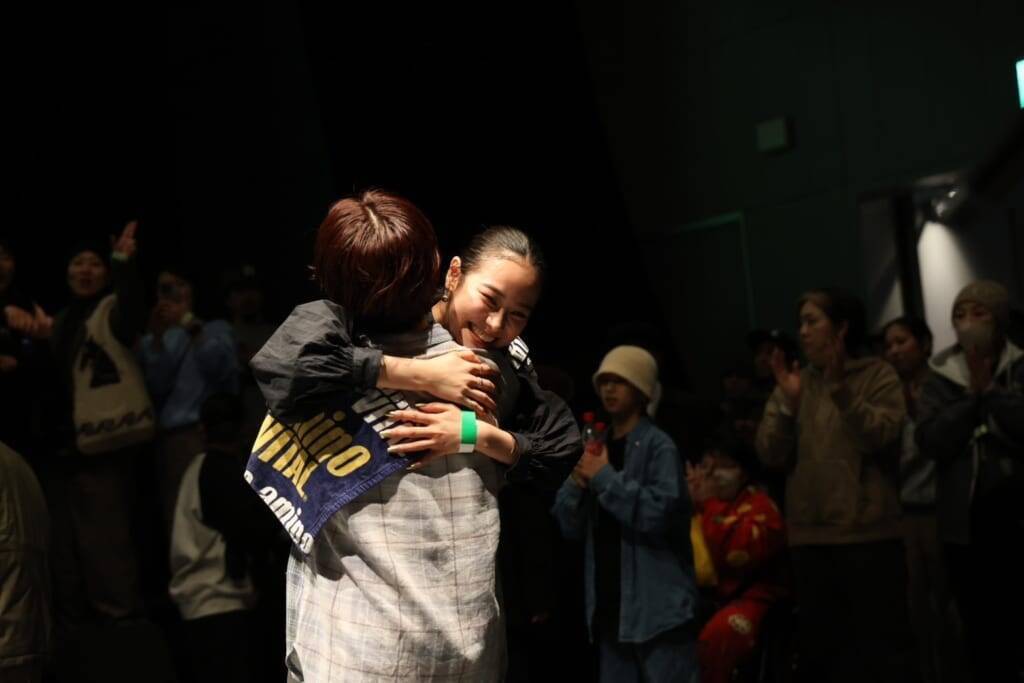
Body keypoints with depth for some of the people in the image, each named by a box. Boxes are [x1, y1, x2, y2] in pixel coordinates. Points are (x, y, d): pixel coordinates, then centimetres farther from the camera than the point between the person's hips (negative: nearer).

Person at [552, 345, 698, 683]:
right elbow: (569, 525, 13)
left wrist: (605, 478, -14)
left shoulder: (658, 446, -5)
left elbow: (660, 511, -19)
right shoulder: (598, 447, 15)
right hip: (611, 607, 7)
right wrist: (577, 483, -6)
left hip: (657, 606, -7)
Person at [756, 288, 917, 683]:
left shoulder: (878, 375, 1)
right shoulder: (794, 384, 11)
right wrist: (787, 404, -12)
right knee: (819, 643, 12)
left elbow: (883, 435, -13)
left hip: (868, 533, -4)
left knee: (883, 639, -1)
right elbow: (771, 455, 3)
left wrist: (842, 391, -22)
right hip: (809, 535, 4)